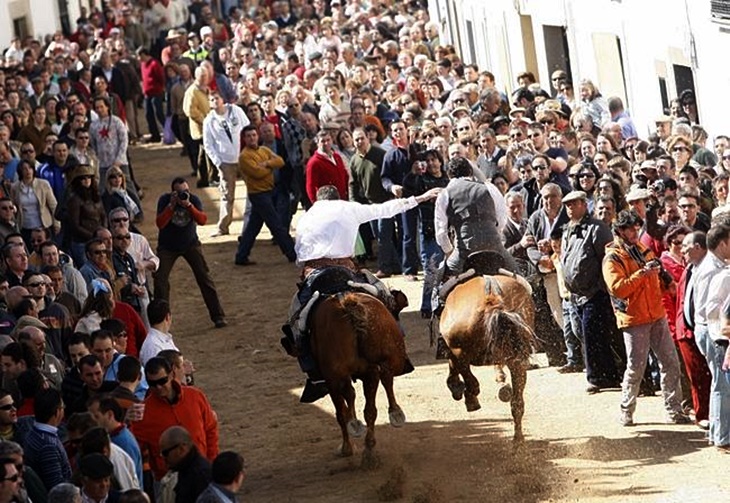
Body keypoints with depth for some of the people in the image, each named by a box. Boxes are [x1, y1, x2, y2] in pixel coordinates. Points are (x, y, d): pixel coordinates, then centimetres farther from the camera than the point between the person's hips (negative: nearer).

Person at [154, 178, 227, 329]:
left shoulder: (193, 200, -12)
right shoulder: (164, 200, -15)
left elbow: (202, 220, -26)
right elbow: (160, 224, -27)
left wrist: (188, 205, -38)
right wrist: (171, 205, -34)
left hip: (190, 244, 1)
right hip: (168, 247, -1)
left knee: (204, 277, -7)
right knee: (160, 280, -12)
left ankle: (218, 316, 0)